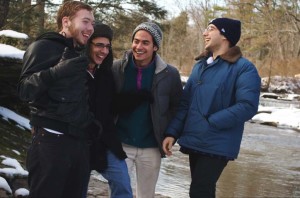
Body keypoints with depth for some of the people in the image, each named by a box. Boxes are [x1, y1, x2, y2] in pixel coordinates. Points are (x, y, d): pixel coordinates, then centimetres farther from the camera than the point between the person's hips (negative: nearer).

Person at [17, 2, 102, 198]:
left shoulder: (79, 55, 19)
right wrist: (56, 72, -28)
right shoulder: (44, 47, -3)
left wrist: (92, 123, 7)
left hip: (79, 142, 7)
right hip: (51, 141, -7)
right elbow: (24, 90, -14)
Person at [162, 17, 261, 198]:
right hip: (194, 142, 7)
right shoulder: (200, 65, 12)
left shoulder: (243, 68, -11)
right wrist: (172, 132, -1)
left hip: (217, 145, -7)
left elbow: (248, 106, -21)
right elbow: (185, 102, 11)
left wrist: (210, 122, -19)